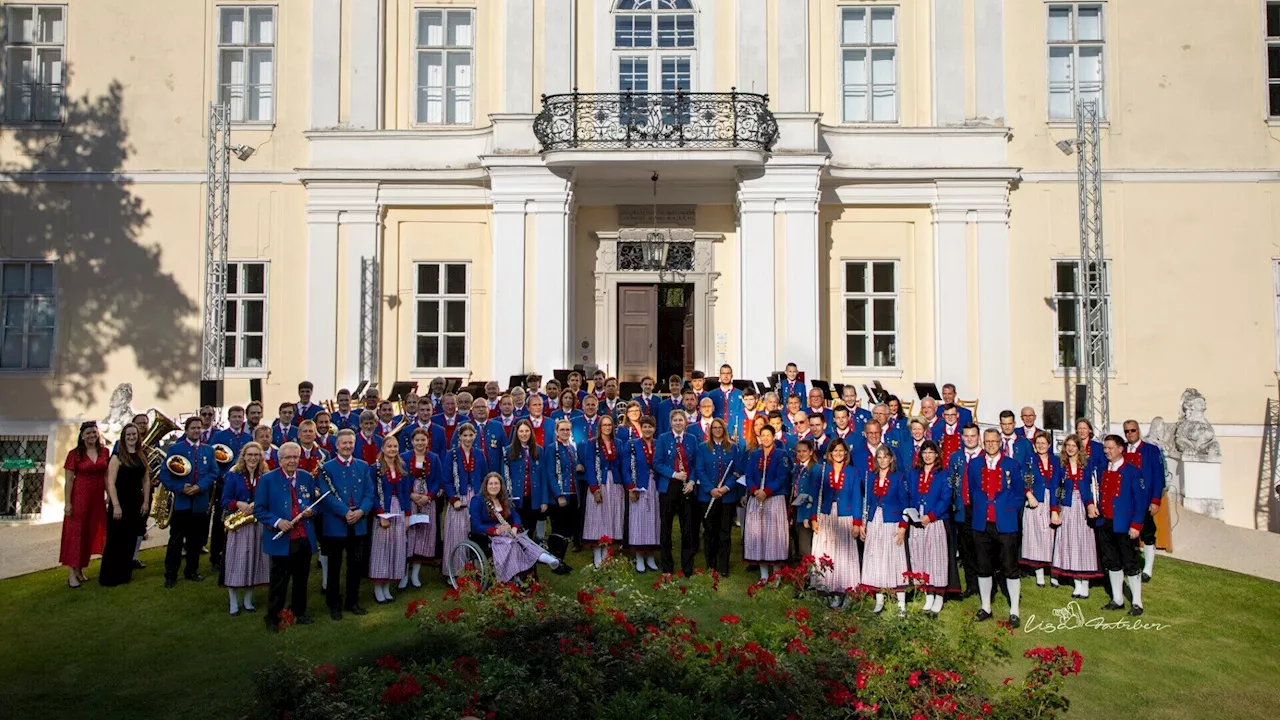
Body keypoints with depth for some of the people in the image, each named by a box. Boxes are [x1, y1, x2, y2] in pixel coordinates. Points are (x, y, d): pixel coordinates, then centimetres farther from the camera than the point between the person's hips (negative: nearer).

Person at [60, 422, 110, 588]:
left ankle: (80, 570, 20)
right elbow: (69, 480, -5)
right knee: (75, 532, -1)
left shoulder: (104, 452, 5)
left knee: (90, 533, 9)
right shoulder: (74, 454, -4)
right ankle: (71, 573, 2)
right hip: (79, 497, -4)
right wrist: (68, 503, -9)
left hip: (97, 498, 4)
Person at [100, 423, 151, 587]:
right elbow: (111, 482, -12)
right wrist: (116, 505, -18)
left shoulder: (142, 457, 9)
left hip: (136, 504, 5)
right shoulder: (117, 456, -7)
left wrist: (146, 502, 4)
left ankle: (125, 574, 20)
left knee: (130, 540, 11)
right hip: (120, 503, -5)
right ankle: (109, 576, 10)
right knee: (115, 540, 1)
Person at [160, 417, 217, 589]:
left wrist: (199, 487, -14)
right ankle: (170, 574, 6)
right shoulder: (175, 448, 3)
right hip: (180, 501, -3)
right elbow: (165, 473, -4)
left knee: (196, 540, 10)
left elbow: (213, 472, 1)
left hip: (201, 502, 3)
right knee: (176, 540, -1)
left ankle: (192, 571, 22)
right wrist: (180, 488, -16)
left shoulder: (208, 450, 10)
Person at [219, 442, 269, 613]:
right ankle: (233, 604, 9)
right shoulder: (233, 475, 1)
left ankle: (248, 601, 20)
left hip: (259, 525, 2)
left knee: (254, 562, 7)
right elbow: (225, 500, -2)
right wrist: (239, 504, -19)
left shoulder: (266, 477, 6)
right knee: (236, 563, -1)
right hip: (239, 525, -2)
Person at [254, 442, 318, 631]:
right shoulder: (267, 479, -5)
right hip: (281, 540, -4)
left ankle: (299, 612, 30)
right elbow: (259, 509, -6)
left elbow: (316, 502, 16)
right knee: (279, 580, 4)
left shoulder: (307, 477, 7)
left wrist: (311, 511, -7)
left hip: (305, 538, 4)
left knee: (301, 578, 15)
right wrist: (277, 522, -19)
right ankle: (273, 617, 18)